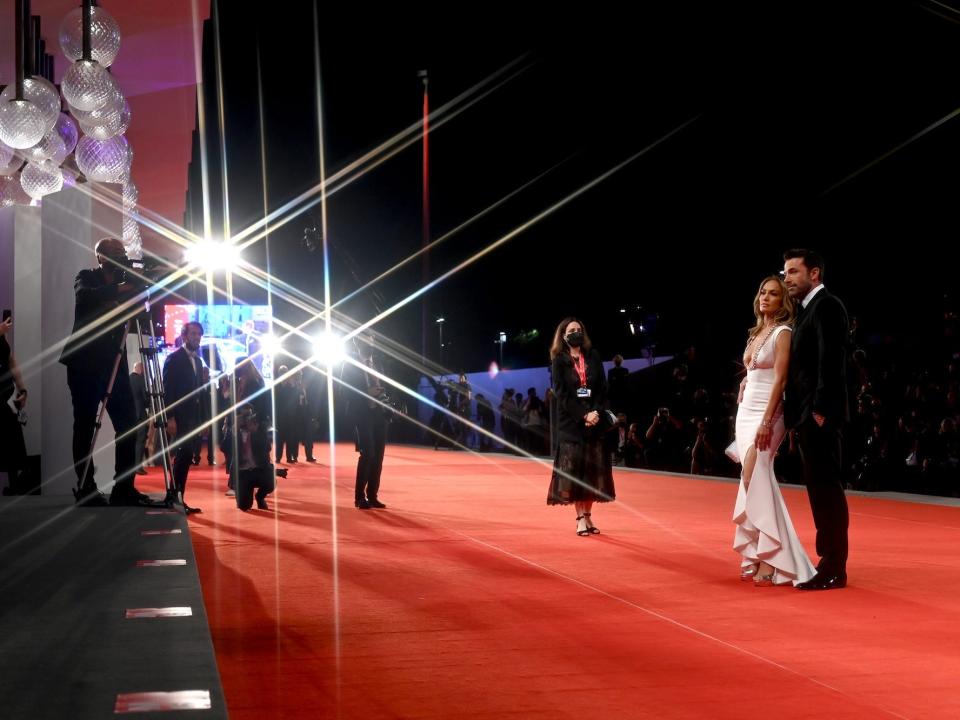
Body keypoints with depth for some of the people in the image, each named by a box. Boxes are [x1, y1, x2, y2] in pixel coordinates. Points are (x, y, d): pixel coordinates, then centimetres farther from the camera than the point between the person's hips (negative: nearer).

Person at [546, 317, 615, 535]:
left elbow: (602, 388, 4)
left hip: (595, 420, 3)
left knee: (593, 469, 2)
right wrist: (583, 416, -15)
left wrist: (596, 413, -11)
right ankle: (580, 518, -2)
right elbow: (562, 395, -6)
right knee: (574, 470, -4)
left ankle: (588, 515, 9)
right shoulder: (559, 362, 1)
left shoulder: (593, 357, 9)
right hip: (571, 421, -3)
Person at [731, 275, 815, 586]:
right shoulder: (757, 332, 16)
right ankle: (757, 556, 6)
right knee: (753, 483, 5)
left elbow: (780, 379, -15)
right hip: (746, 410, 8)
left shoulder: (783, 333, -8)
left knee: (754, 481, -17)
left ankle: (770, 560, -15)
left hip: (766, 412, -8)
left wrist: (766, 422, -22)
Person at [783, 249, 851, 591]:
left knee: (827, 489, -7)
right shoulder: (809, 310, 19)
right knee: (819, 489, 12)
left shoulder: (827, 306, -10)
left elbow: (831, 362, -19)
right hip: (808, 418, 10)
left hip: (820, 416, -10)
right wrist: (796, 414, 12)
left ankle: (834, 570, -4)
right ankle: (828, 560, 18)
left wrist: (820, 410, -21)